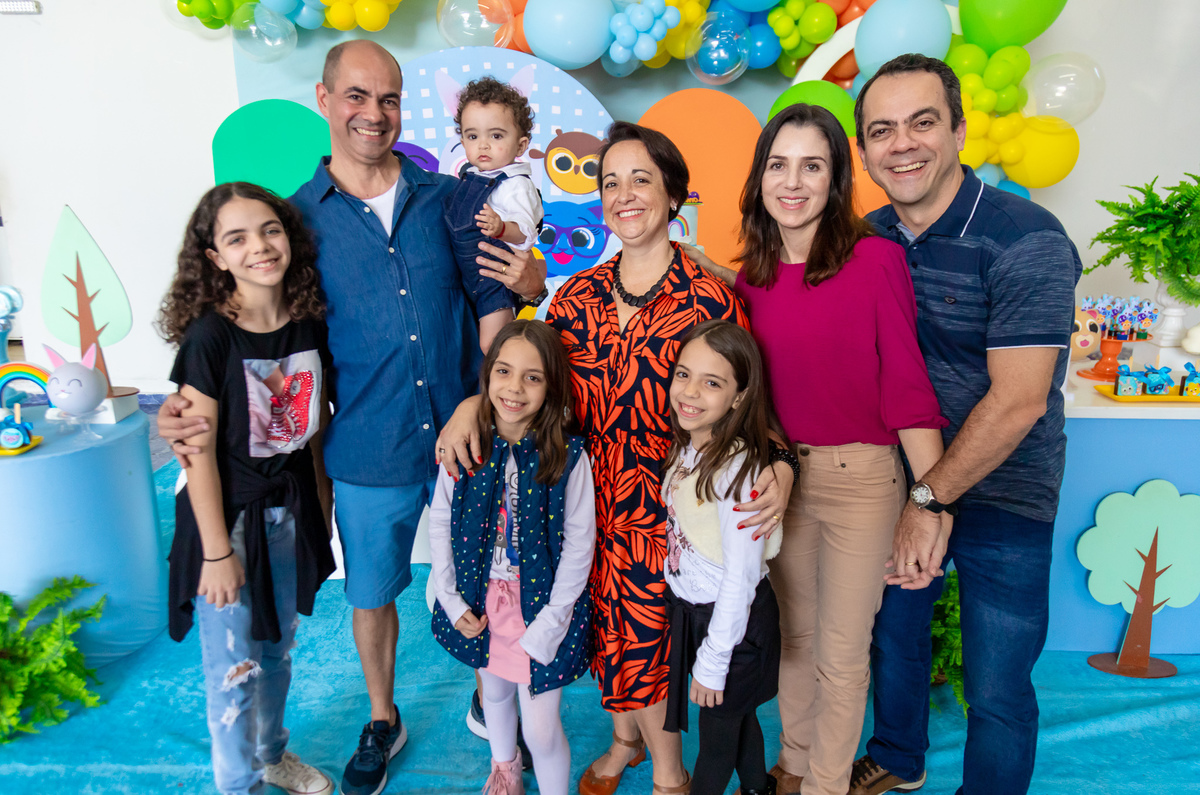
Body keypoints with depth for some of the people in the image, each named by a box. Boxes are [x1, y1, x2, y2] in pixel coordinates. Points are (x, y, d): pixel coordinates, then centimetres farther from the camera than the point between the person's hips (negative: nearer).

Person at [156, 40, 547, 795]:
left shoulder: (447, 197, 1)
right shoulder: (298, 216, 0)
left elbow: (495, 294, 8)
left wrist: (531, 282, -14)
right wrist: (193, 402, -9)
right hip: (368, 456, 0)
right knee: (372, 593, 19)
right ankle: (383, 721, 46)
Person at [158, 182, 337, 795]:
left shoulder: (310, 326, -4)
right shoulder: (209, 338, -18)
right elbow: (199, 452, -16)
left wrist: (321, 508, 8)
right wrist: (217, 552, -14)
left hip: (290, 514, 5)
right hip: (228, 517, -5)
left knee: (277, 648, 22)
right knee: (234, 667, 8)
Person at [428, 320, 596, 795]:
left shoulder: (568, 456, -18)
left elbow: (579, 545, -12)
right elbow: (440, 522, 1)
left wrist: (547, 624, -12)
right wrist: (451, 600, -3)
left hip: (540, 602, -3)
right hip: (479, 600, 4)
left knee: (541, 728, 3)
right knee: (494, 689, 27)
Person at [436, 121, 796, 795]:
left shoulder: (709, 301, -9)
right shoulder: (580, 294, 2)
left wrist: (779, 468, -22)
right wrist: (472, 403, -10)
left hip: (664, 503, -4)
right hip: (589, 496, 4)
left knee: (645, 636, 4)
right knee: (607, 627, 18)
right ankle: (626, 740, 48)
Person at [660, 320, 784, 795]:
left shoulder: (738, 468, -27)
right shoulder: (685, 447, -4)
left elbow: (739, 578, -23)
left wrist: (713, 662, -15)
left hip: (732, 617, -7)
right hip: (688, 606, 7)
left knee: (719, 729, 17)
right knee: (736, 716, 28)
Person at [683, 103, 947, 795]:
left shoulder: (876, 258, -13)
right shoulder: (750, 275, 1)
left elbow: (906, 384, -13)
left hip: (860, 479, -4)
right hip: (777, 474, 5)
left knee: (841, 656, 11)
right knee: (792, 635, 22)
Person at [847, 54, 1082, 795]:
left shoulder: (1027, 240, -20)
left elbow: (1017, 403, -22)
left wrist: (931, 498, -16)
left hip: (1001, 498, -5)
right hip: (900, 481, 6)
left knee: (996, 690, 6)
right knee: (892, 633, 23)